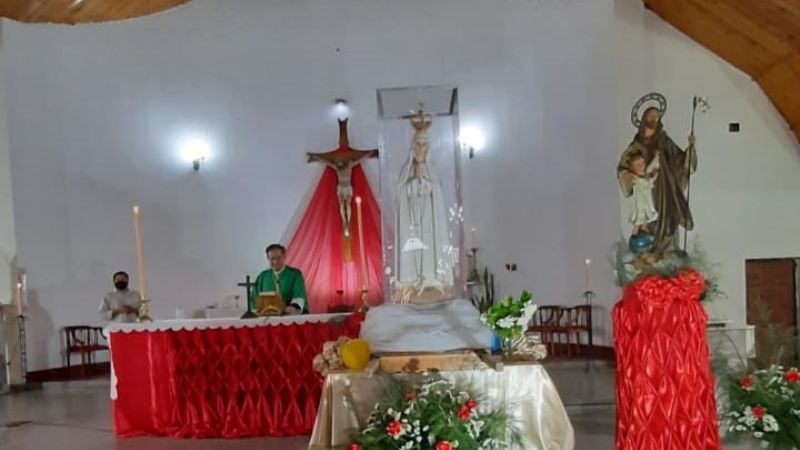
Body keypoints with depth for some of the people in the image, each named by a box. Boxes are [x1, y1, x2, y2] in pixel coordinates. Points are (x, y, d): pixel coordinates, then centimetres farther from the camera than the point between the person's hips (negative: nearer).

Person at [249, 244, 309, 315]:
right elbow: (254, 298, 16)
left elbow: (299, 295, -10)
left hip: (292, 315, -1)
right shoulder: (262, 277, 15)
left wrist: (294, 307, -31)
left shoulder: (295, 274, 5)